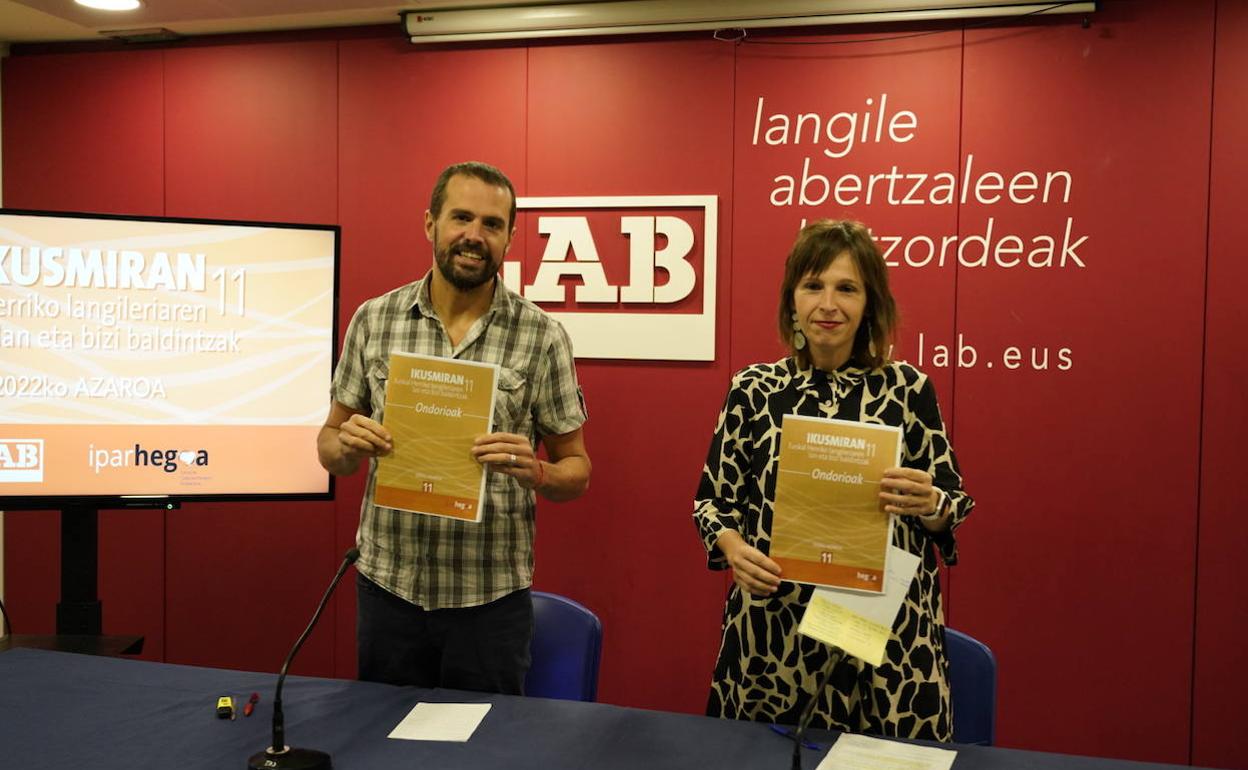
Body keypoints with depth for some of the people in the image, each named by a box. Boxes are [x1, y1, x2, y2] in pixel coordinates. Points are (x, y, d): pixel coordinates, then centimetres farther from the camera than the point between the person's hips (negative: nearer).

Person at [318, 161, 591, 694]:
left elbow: (576, 470, 0)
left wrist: (535, 471, -20)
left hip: (492, 596, -1)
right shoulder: (373, 320, 1)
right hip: (387, 585, 2)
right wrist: (347, 446, -13)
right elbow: (329, 444, 9)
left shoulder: (542, 336, -5)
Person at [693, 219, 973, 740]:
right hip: (772, 626, 1)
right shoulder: (753, 388, 0)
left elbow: (949, 513, 4)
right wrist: (734, 548, -13)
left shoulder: (908, 389, -2)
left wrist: (930, 504, -18)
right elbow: (714, 500, 6)